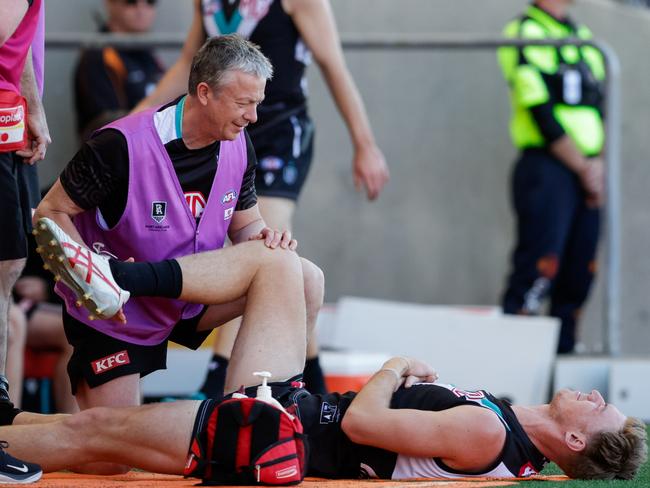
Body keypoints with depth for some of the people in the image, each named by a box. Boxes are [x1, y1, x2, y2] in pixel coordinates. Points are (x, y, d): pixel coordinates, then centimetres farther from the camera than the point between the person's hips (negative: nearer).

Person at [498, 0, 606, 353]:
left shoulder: (583, 36, 18)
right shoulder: (524, 34, -6)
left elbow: (600, 108, 15)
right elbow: (542, 114, -12)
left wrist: (599, 164, -1)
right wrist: (584, 168, -10)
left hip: (587, 174, 7)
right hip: (547, 169, -7)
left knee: (579, 276, 6)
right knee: (537, 271, -13)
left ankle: (563, 354, 10)